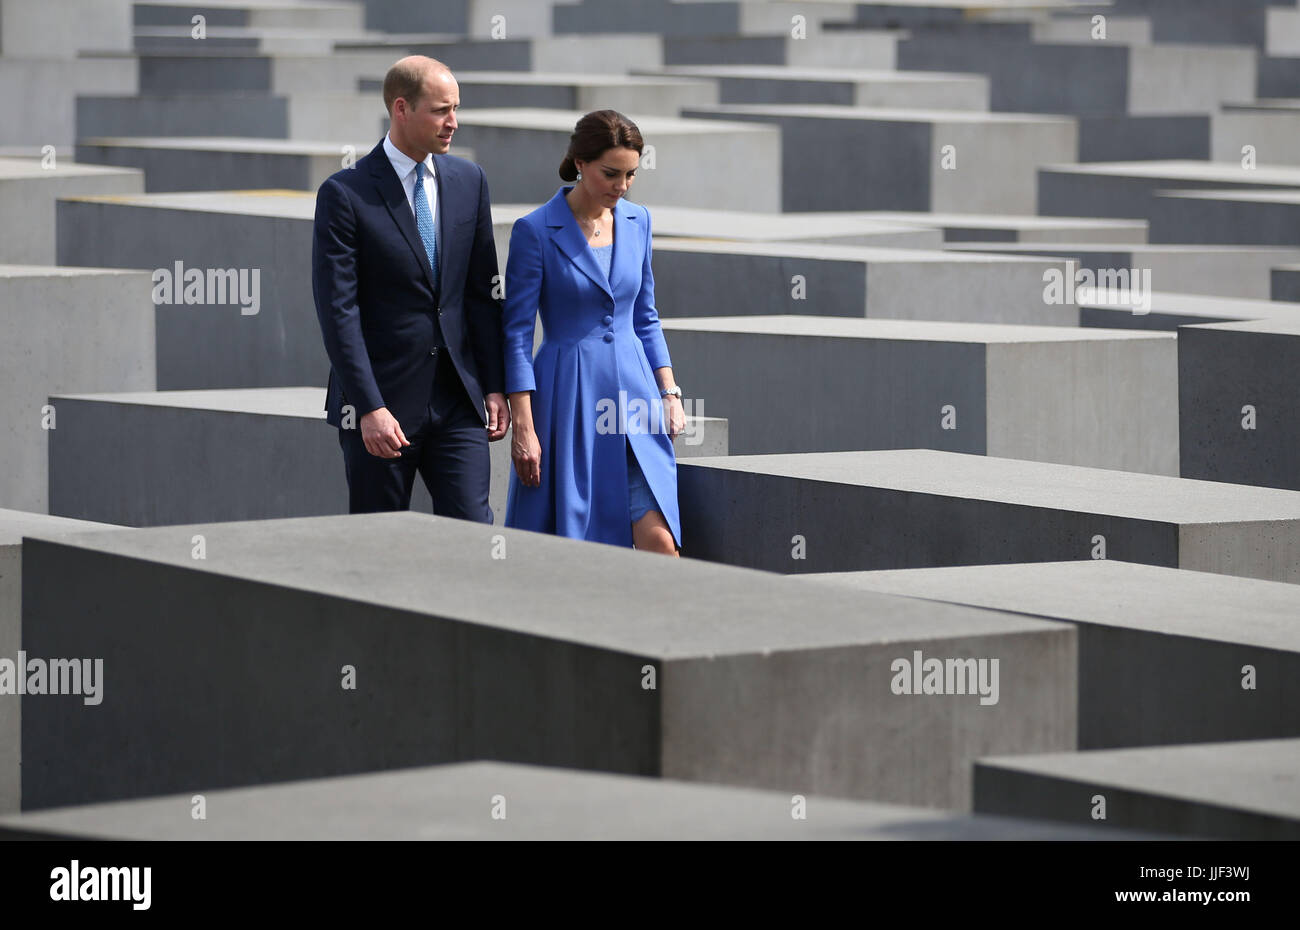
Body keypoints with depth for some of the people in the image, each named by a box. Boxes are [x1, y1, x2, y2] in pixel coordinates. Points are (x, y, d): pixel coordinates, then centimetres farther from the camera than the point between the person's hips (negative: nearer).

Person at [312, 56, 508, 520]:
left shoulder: (468, 180, 8)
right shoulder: (345, 194, -8)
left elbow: (482, 291, 12)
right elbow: (338, 312, -12)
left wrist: (494, 386, 6)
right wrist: (370, 408, -18)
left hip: (457, 399, 4)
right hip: (380, 400, -4)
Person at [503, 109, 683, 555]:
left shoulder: (637, 221, 8)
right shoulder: (535, 230, -8)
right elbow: (517, 334, -8)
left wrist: (669, 392, 9)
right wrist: (523, 428, -12)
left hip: (633, 390, 4)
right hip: (567, 399, -4)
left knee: (658, 541, -8)